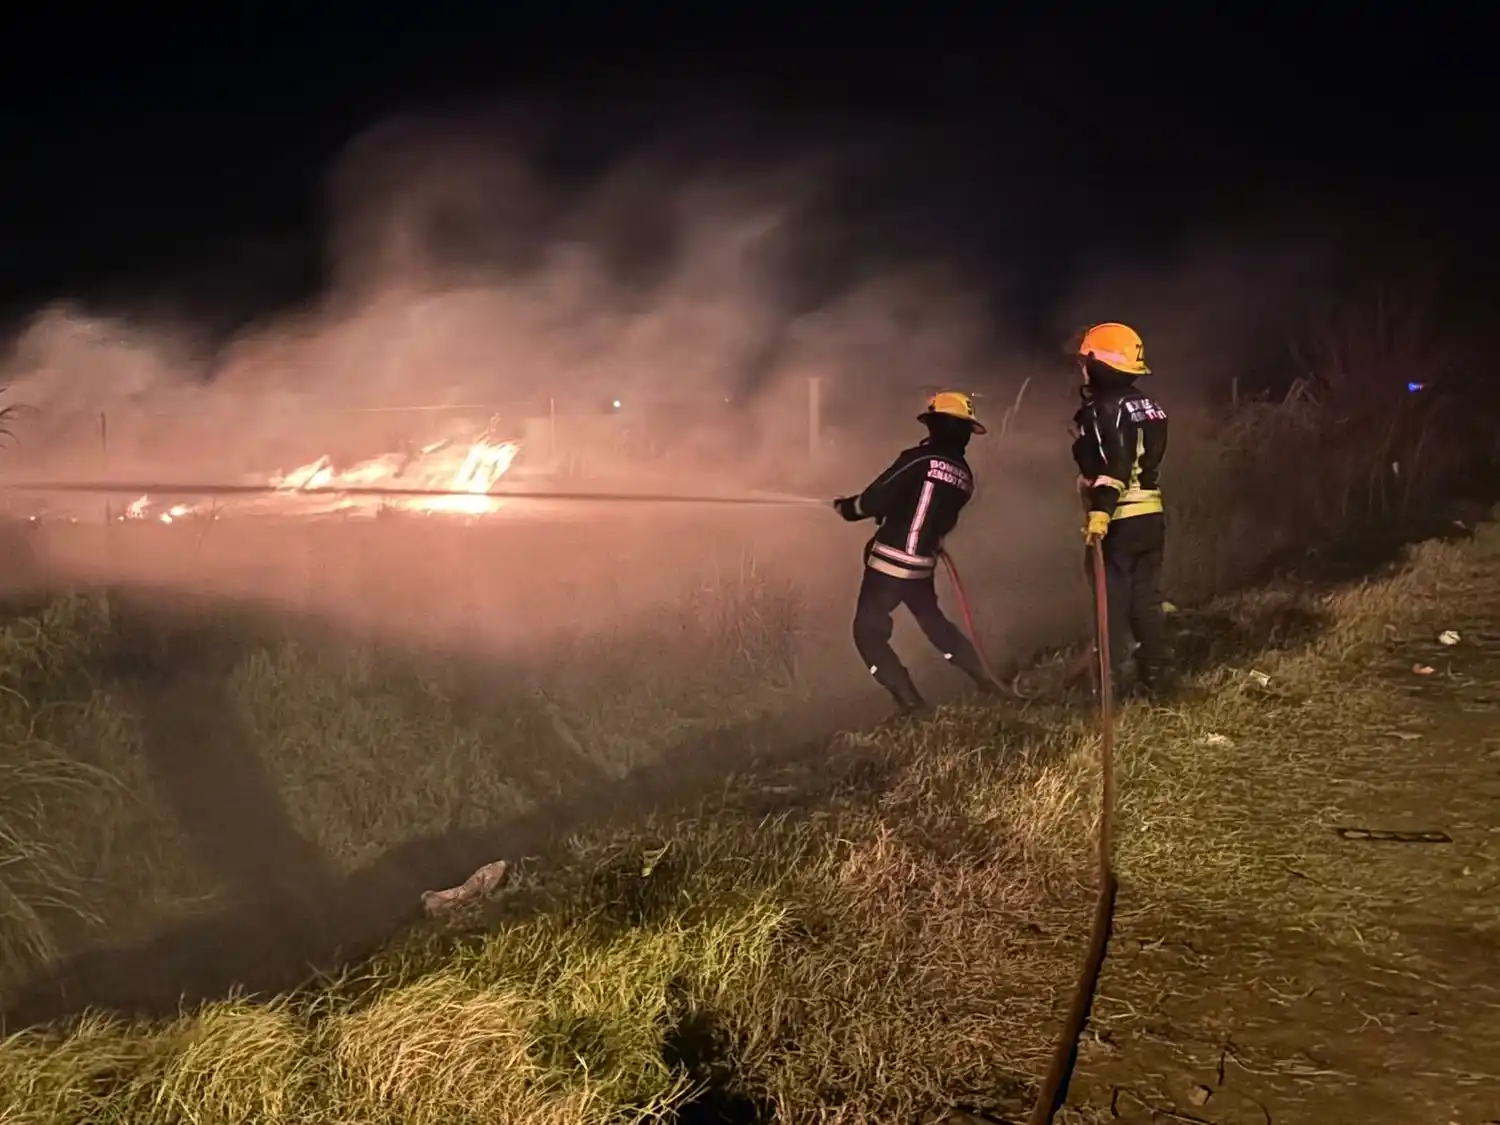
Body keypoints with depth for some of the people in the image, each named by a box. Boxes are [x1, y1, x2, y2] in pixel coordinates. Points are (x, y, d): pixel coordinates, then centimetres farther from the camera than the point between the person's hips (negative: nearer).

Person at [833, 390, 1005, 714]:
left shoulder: (920, 460, -15)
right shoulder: (964, 476, 7)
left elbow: (875, 500, -16)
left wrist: (845, 506, 2)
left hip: (889, 562, -7)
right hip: (923, 566, 7)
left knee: (869, 632, 7)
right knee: (935, 623, 27)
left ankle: (908, 699, 1)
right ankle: (985, 682, 29)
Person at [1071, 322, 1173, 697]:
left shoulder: (1102, 409, -14)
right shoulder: (1148, 404, 14)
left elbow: (1113, 465, -25)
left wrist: (1100, 510, -32)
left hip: (1119, 520, -8)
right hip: (1152, 513, 8)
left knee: (1113, 601, -3)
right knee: (1146, 598, 13)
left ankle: (1109, 680, -1)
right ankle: (1154, 676, 16)